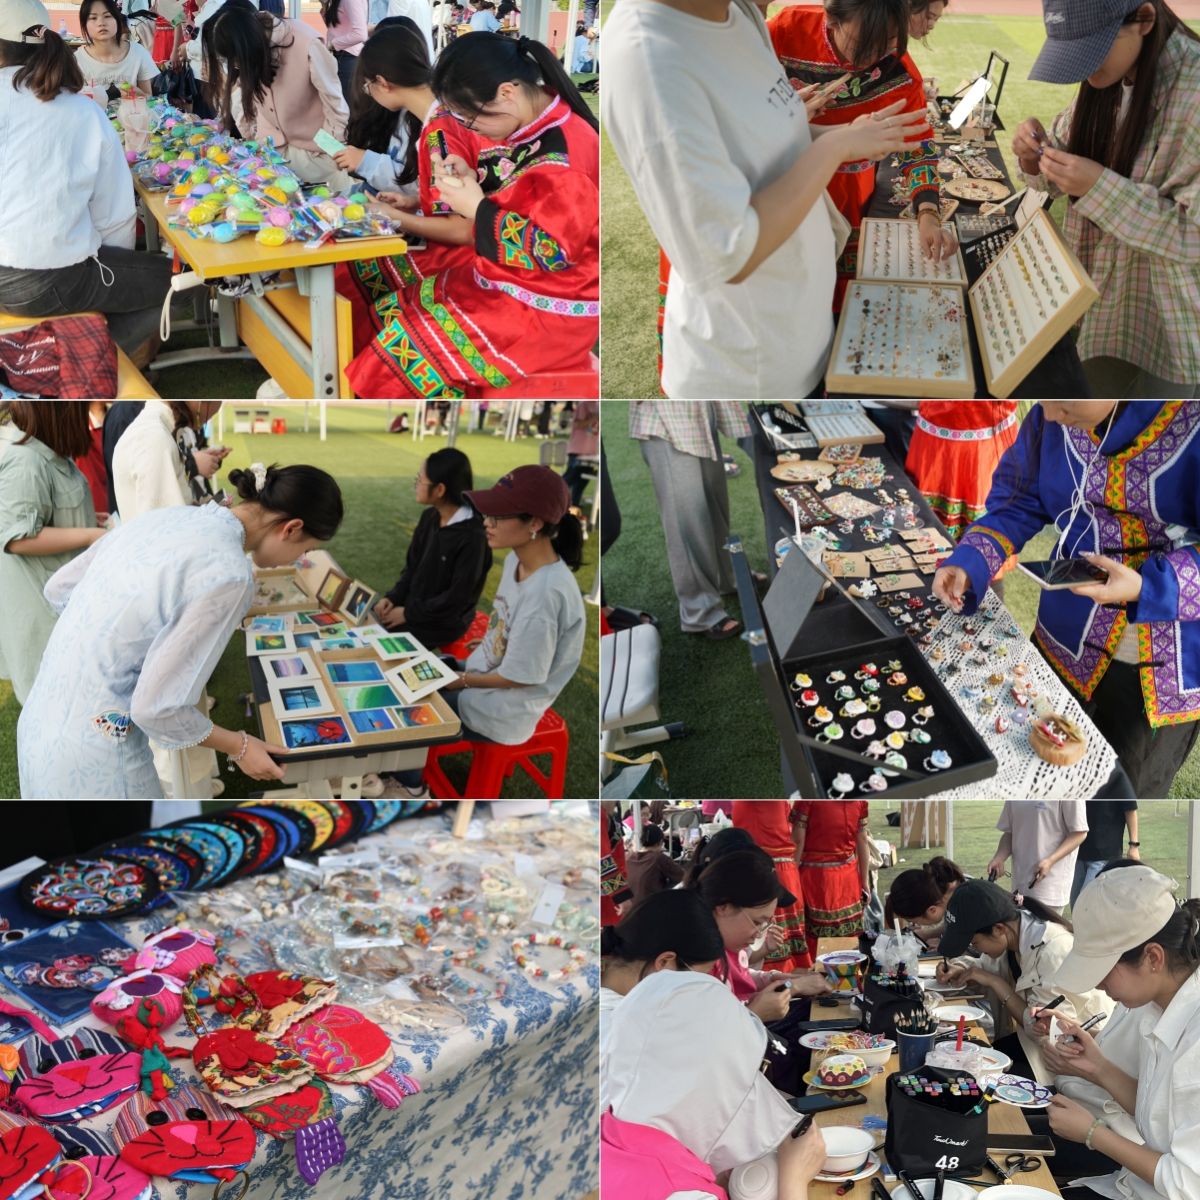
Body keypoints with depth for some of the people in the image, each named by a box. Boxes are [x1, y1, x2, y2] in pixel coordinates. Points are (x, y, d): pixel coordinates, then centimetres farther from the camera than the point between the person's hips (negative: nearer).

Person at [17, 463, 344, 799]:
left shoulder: (166, 516, 3)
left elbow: (58, 588, 13)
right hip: (91, 754, -8)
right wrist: (238, 746, -5)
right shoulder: (229, 575, -21)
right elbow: (156, 706, -20)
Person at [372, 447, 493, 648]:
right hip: (411, 607, 8)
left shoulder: (473, 536, -23)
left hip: (441, 624, -8)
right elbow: (411, 566, 11)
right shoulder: (430, 517, 2)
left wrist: (409, 614, -17)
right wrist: (393, 598, -5)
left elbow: (458, 597, -22)